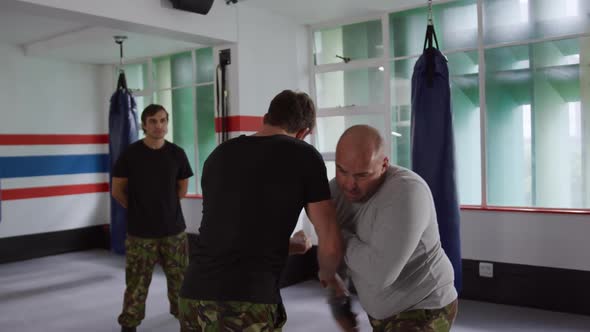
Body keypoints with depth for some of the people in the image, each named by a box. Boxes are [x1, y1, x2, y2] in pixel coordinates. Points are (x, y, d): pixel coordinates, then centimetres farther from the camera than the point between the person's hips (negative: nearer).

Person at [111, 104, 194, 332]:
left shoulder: (177, 154, 0)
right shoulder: (130, 154, -7)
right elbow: (117, 191, 2)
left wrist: (165, 207, 11)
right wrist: (138, 209, 8)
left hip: (174, 229, 2)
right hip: (140, 232, -2)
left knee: (180, 279, 10)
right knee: (136, 282, 3)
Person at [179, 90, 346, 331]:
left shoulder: (219, 154, 17)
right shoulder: (304, 156, 3)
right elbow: (330, 245, 1)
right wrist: (328, 275, 24)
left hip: (195, 296, 6)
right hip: (249, 303, -5)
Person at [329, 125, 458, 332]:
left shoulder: (406, 191, -31)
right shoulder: (335, 190, -8)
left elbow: (380, 272, -37)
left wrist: (341, 237, -23)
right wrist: (337, 301, 8)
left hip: (423, 310, -7)